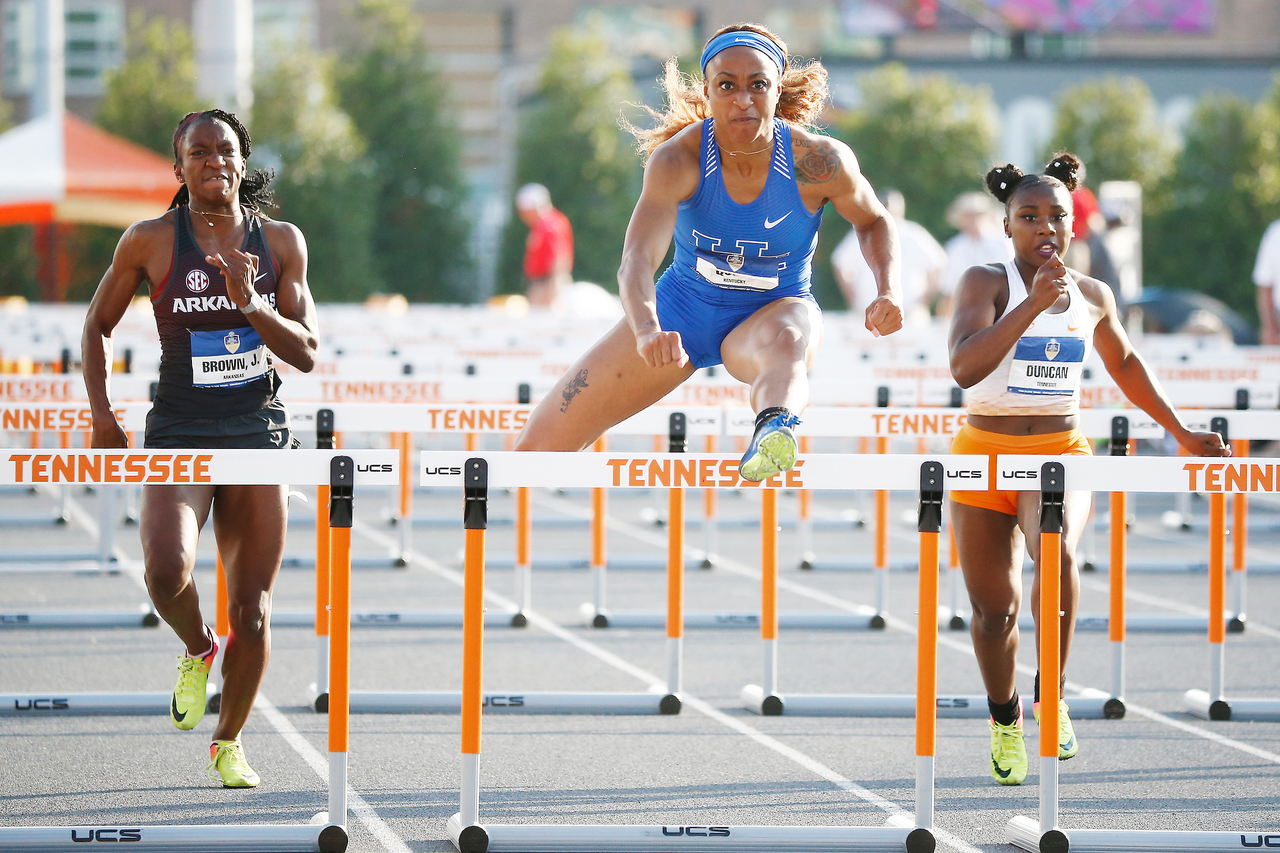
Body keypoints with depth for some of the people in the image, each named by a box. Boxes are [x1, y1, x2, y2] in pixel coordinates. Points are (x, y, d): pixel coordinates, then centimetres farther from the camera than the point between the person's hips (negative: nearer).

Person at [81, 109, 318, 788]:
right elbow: (97, 326, 11)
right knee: (167, 569, -29)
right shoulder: (151, 241, -2)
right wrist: (102, 416, 1)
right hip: (178, 434, -2)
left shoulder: (281, 242, 4)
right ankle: (196, 649, 7)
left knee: (252, 611, 1)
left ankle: (228, 743, 24)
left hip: (258, 433, 2)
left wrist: (248, 300, -15)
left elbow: (306, 353, 1)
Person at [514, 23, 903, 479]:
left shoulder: (821, 163, -21)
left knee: (786, 343, -44)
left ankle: (774, 429, -79)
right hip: (682, 308, 2)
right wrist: (647, 331, -59)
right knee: (537, 447, 0)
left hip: (774, 312, -2)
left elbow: (873, 221, 1)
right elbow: (637, 260, -38)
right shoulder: (677, 159, -25)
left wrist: (889, 291, -19)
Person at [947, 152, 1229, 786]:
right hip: (986, 453, -1)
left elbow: (1124, 364, 24)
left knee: (1057, 551, -31)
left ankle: (1051, 695, -14)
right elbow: (964, 367, -25)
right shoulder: (986, 282, -9)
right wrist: (1032, 306, -32)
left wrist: (1182, 433, 25)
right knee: (993, 609, 4)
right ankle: (1005, 719, 32)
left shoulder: (1092, 295, 4)